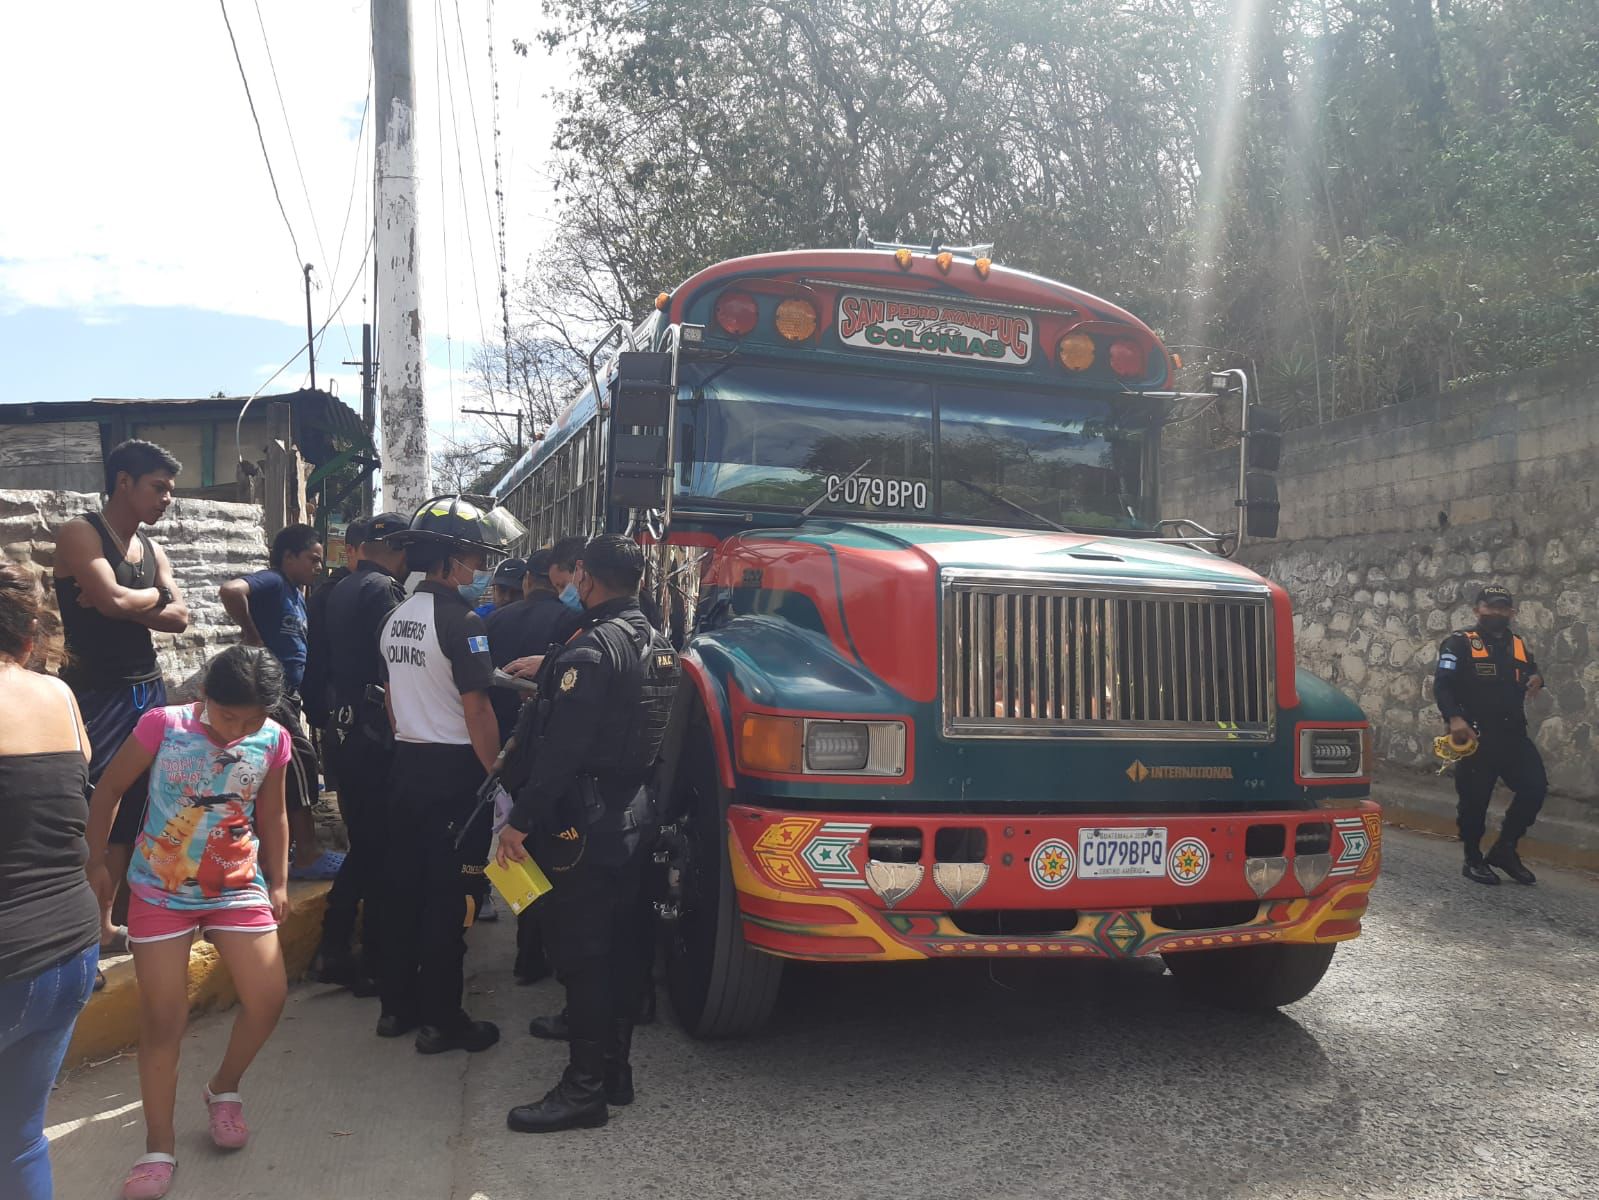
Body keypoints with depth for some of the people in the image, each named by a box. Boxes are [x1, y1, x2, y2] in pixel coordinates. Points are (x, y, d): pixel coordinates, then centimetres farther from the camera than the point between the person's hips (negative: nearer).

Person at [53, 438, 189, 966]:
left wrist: (128, 605, -12)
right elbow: (111, 599, -23)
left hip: (148, 691, 7)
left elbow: (180, 619, 3)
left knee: (130, 811, 12)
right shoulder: (80, 534, -8)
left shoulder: (153, 549, 13)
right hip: (97, 695, -7)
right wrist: (157, 595, -4)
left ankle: (103, 925, 22)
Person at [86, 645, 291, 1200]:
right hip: (161, 891, -2)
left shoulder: (273, 740, -9)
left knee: (268, 997, -3)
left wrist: (278, 882, 7)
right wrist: (95, 861, 0)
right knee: (163, 1018, 1)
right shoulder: (162, 725, -17)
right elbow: (109, 789, -3)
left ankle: (223, 1087, 26)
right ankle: (159, 1146, 16)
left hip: (237, 887, 2)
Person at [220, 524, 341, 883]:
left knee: (289, 768, 14)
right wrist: (253, 636, -22)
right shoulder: (272, 582, -13)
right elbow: (231, 590, -33)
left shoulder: (297, 593, 16)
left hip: (288, 692, 10)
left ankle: (288, 848, 24)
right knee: (301, 761, -7)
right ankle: (306, 854, 0)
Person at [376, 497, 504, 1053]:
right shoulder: (460, 621, -16)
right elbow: (476, 709, -18)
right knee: (449, 896, 0)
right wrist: (495, 772, -11)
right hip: (454, 770, -8)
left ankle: (396, 1004, 25)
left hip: (406, 765, 8)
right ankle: (441, 1019, 7)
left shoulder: (396, 617, 10)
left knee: (402, 885, 14)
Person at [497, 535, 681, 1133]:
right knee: (619, 945, 16)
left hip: (584, 823, -9)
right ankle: (615, 1068, 27)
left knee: (581, 953, -1)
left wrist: (521, 821, -18)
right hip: (632, 815, 9)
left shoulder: (592, 648, -19)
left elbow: (561, 750, -23)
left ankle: (584, 1087, 6)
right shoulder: (655, 643, 9)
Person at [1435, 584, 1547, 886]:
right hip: (1477, 736, -5)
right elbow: (1442, 684, -12)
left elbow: (1531, 671, 27)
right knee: (1475, 799, 0)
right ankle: (1473, 861, 16)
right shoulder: (1460, 643, -3)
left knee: (1535, 787, -3)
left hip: (1513, 734, 6)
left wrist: (1536, 678, 1)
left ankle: (1504, 849, 15)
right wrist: (1454, 718, -28)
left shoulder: (1518, 645, 16)